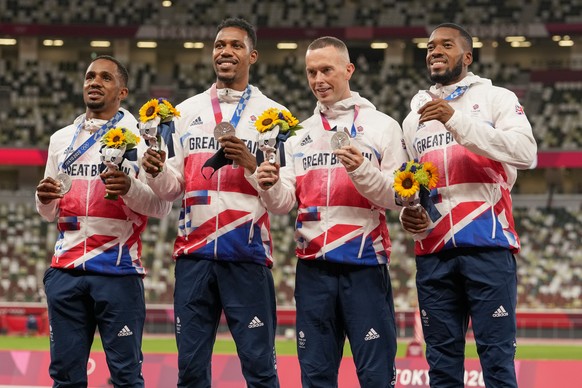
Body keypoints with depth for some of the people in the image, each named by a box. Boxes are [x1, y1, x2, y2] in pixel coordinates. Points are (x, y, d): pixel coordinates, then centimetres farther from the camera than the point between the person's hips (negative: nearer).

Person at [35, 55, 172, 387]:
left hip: (118, 271, -4)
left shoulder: (140, 137, 3)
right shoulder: (62, 139, 17)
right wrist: (45, 200, -2)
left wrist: (130, 189, -22)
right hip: (66, 272, 4)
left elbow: (162, 206, -3)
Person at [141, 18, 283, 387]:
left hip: (247, 255, -3)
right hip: (194, 254, 3)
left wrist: (251, 163, -18)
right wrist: (157, 173, -8)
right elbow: (171, 190, 14)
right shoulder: (187, 112, 15)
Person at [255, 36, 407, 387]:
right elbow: (284, 203, 9)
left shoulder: (382, 126, 3)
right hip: (313, 269, 4)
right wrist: (270, 187, -13)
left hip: (365, 265, -4)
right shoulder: (300, 134, 15)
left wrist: (362, 171, -20)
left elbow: (399, 196, -4)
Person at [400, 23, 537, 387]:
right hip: (433, 253, 5)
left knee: (497, 358, -9)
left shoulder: (497, 99, 4)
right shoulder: (415, 118, 21)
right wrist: (406, 214, 3)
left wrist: (458, 120, -19)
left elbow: (525, 152, -13)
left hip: (487, 247, -5)